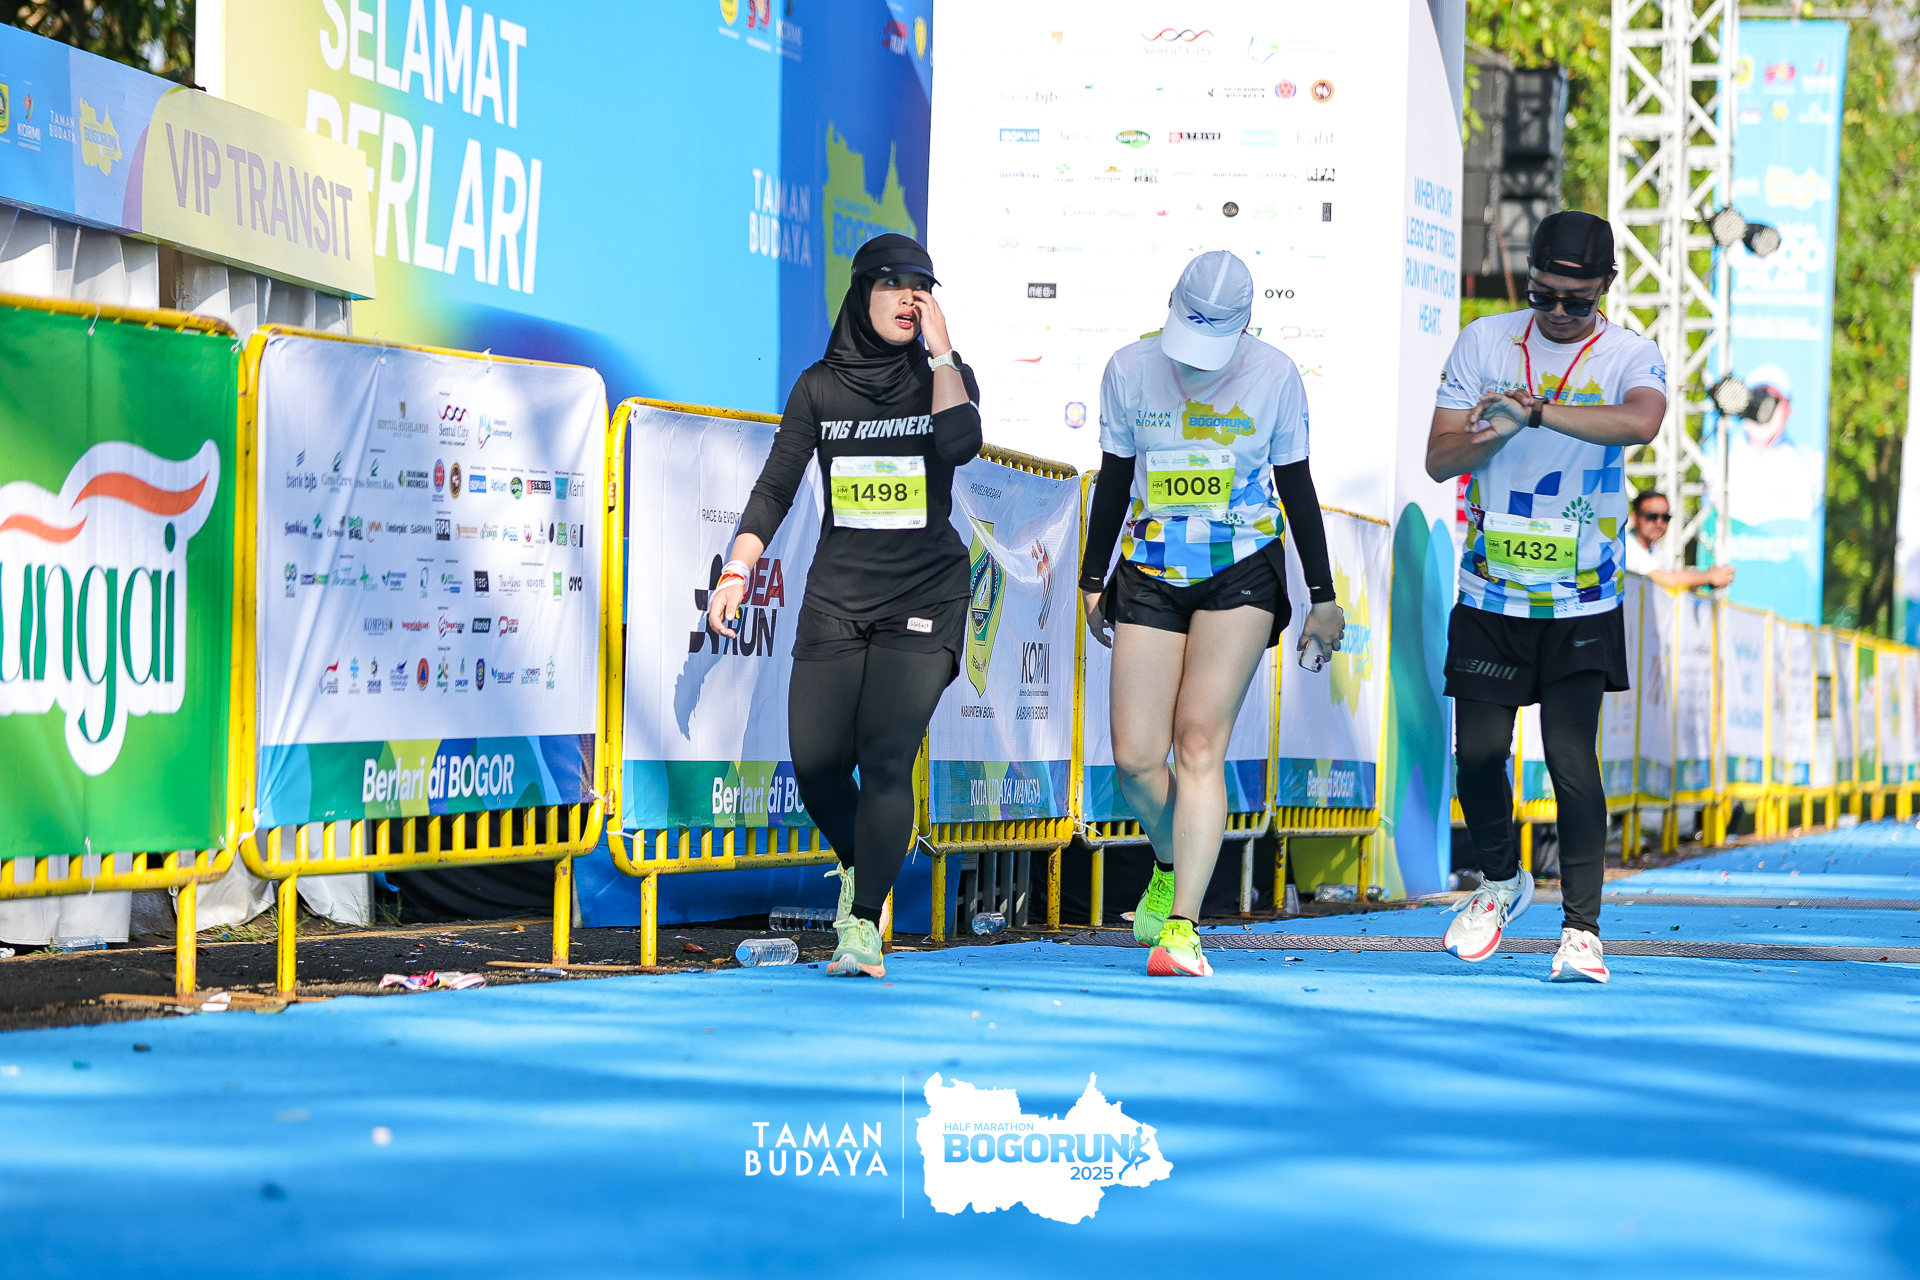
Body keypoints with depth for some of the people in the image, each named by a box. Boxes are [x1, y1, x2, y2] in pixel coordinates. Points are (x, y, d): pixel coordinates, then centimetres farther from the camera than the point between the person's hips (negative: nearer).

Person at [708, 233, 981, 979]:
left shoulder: (945, 377, 4)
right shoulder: (820, 387, 6)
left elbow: (960, 443, -18)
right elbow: (775, 487, 4)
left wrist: (939, 350, -12)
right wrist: (738, 569, -7)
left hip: (924, 594, -2)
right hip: (836, 596, 2)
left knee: (885, 756, -15)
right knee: (815, 764, -3)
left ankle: (864, 926, -12)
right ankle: (855, 864, 28)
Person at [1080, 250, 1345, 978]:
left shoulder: (1274, 376, -4)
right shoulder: (1129, 370, 0)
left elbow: (1297, 488, 5)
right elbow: (1114, 480, 10)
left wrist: (1323, 598, 8)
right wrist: (1093, 582, 13)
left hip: (1242, 573, -2)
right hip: (1149, 577, 2)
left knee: (1200, 743, -15)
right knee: (1134, 759, -5)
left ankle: (1181, 926, -17)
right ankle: (1171, 868, 27)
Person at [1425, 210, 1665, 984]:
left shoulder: (1630, 357, -4)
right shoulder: (1483, 343, 3)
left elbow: (1641, 422, -28)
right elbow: (1438, 459, 1)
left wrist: (1535, 409, -35)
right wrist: (1487, 433, -20)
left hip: (1581, 604, -2)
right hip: (1489, 595, 2)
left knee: (1572, 757, -9)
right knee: (1478, 750, 0)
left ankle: (1581, 927, 1)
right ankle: (1501, 882, 27)